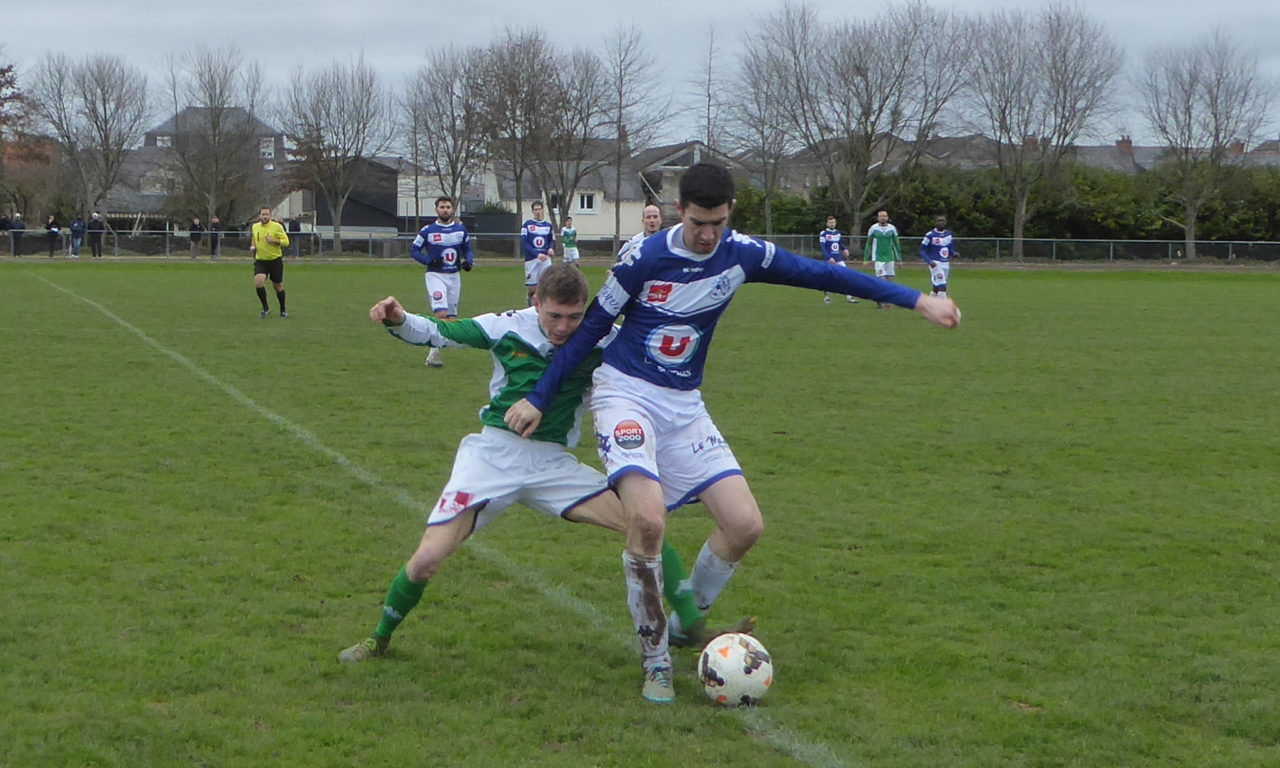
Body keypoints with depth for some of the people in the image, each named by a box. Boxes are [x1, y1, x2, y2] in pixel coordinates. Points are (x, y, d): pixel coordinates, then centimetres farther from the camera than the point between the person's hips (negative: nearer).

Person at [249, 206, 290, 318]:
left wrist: (274, 241, -22)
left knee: (278, 286, 7)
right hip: (260, 260, 2)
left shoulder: (277, 226, -7)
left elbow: (286, 241, -7)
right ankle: (265, 309, -7)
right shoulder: (255, 227, 5)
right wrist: (253, 246, 5)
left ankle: (283, 310, 27)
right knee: (258, 282, -21)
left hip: (275, 260, -2)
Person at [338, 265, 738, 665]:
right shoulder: (507, 328, -7)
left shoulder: (599, 342, -5)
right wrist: (398, 320, -23)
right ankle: (379, 638, 15)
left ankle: (696, 629, -3)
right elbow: (435, 332, -3)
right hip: (493, 454, -1)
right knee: (427, 560, -12)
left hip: (553, 463, 2)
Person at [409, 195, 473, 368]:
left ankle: (434, 353, 17)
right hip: (435, 275, -5)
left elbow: (468, 249, 16)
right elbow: (413, 250, 1)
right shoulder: (428, 230, -3)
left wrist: (468, 262, -5)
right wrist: (429, 261, -15)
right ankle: (434, 353, -13)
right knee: (441, 313, -20)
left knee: (451, 317, 5)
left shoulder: (461, 229, 6)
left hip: (454, 276, 5)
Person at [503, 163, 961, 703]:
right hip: (626, 394, -5)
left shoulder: (742, 254, -4)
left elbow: (822, 274, 2)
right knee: (648, 519, -26)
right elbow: (589, 328, -4)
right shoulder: (647, 257, -14)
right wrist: (538, 400, -2)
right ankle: (655, 661, -9)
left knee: (745, 524, -7)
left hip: (685, 405, 5)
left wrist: (917, 300, 1)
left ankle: (684, 623, 18)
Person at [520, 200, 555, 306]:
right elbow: (524, 244, -6)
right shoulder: (527, 224, 0)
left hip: (545, 259, 2)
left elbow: (552, 241, 18)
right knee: (531, 287, 2)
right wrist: (537, 254, -17)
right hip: (531, 259, -2)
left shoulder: (548, 225, 11)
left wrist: (551, 248, -6)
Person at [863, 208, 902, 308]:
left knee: (890, 279, 1)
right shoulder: (873, 228, -3)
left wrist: (898, 259, 12)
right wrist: (866, 259, 2)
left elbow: (896, 244, 13)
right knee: (882, 279, -13)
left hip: (890, 258, 4)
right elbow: (869, 244, 5)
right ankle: (880, 301, -4)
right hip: (878, 258, -4)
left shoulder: (892, 228, 4)